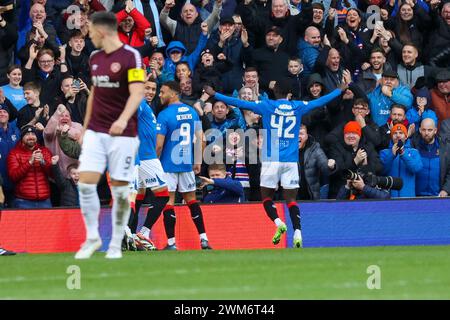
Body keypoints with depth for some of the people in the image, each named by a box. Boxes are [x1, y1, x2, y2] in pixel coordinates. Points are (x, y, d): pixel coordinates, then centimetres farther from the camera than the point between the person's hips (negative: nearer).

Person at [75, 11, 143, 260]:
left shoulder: (131, 56, -9)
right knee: (86, 183, -8)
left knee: (120, 190, -2)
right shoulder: (95, 58, 12)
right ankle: (92, 237, 5)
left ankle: (116, 245, 11)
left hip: (122, 134, -5)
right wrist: (85, 127, 21)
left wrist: (123, 119, -34)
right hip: (95, 132, 5)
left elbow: (137, 93, -18)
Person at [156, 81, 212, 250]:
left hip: (169, 164, -6)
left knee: (168, 201, 0)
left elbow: (159, 144, -17)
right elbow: (199, 139, 8)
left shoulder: (164, 115, -14)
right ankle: (203, 239, 8)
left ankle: (171, 243, -2)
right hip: (187, 163, 6)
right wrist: (197, 161, 16)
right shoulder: (191, 112, 5)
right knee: (191, 199, 14)